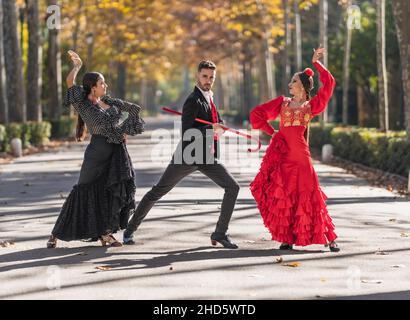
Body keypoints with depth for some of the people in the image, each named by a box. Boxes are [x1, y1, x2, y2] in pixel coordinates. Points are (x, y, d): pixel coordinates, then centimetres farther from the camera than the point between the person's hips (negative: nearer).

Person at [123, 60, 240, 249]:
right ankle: (131, 229, 12)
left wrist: (219, 128, -4)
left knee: (232, 188, -3)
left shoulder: (209, 97, 11)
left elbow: (218, 124, 18)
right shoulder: (193, 101, -16)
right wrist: (212, 129, -27)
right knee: (157, 192, -1)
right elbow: (187, 133, -23)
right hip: (188, 156, -7)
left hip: (207, 157, 7)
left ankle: (220, 234, 4)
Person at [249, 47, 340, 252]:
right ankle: (286, 238, 5)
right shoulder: (282, 102, 15)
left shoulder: (311, 106, 10)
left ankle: (329, 238, 1)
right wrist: (271, 132, 11)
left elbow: (329, 84, 3)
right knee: (281, 195, -1)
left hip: (300, 154, -2)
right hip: (280, 153, 2)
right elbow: (256, 114, 17)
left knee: (308, 195, -4)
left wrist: (317, 62, 10)